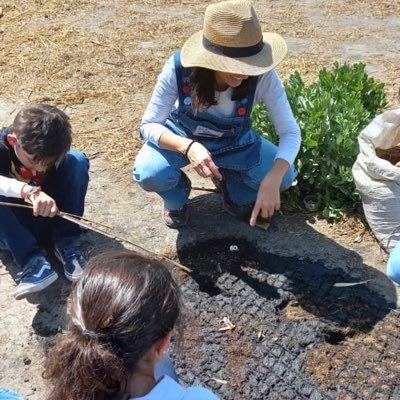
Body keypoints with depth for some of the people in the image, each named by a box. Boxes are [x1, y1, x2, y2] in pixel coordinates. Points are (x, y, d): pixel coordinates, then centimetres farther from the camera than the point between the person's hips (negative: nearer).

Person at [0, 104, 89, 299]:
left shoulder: (49, 151, -16)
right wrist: (28, 191, -58)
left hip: (48, 217, 2)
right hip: (16, 226, -2)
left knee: (77, 159, -20)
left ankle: (65, 243, -20)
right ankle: (32, 259, -34)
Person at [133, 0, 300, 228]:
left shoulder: (263, 76, -32)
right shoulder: (178, 69, -33)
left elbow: (291, 132, -28)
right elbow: (149, 125, -26)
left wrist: (271, 180, -46)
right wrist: (188, 147, -47)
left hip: (234, 142, 1)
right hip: (183, 138, -1)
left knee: (284, 176, -22)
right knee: (148, 174, -31)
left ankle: (234, 187, 12)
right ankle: (177, 198, 7)